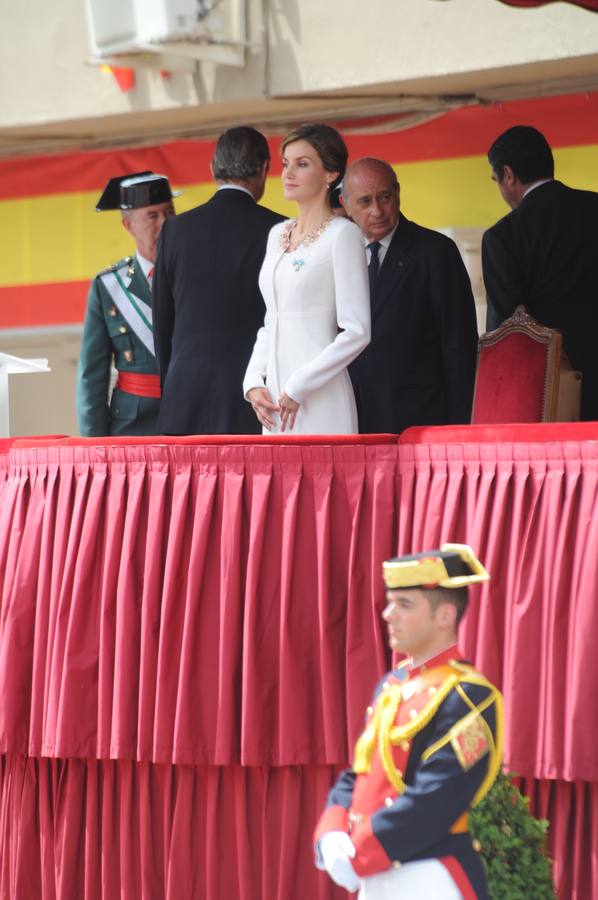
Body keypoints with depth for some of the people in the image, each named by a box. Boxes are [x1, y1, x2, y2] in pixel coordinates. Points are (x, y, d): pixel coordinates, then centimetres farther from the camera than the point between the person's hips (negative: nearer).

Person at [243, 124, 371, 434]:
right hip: (274, 396, 6)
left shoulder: (342, 234, -5)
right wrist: (253, 382, 6)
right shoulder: (277, 235, 16)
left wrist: (299, 388, -13)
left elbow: (356, 332, -11)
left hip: (320, 402, -6)